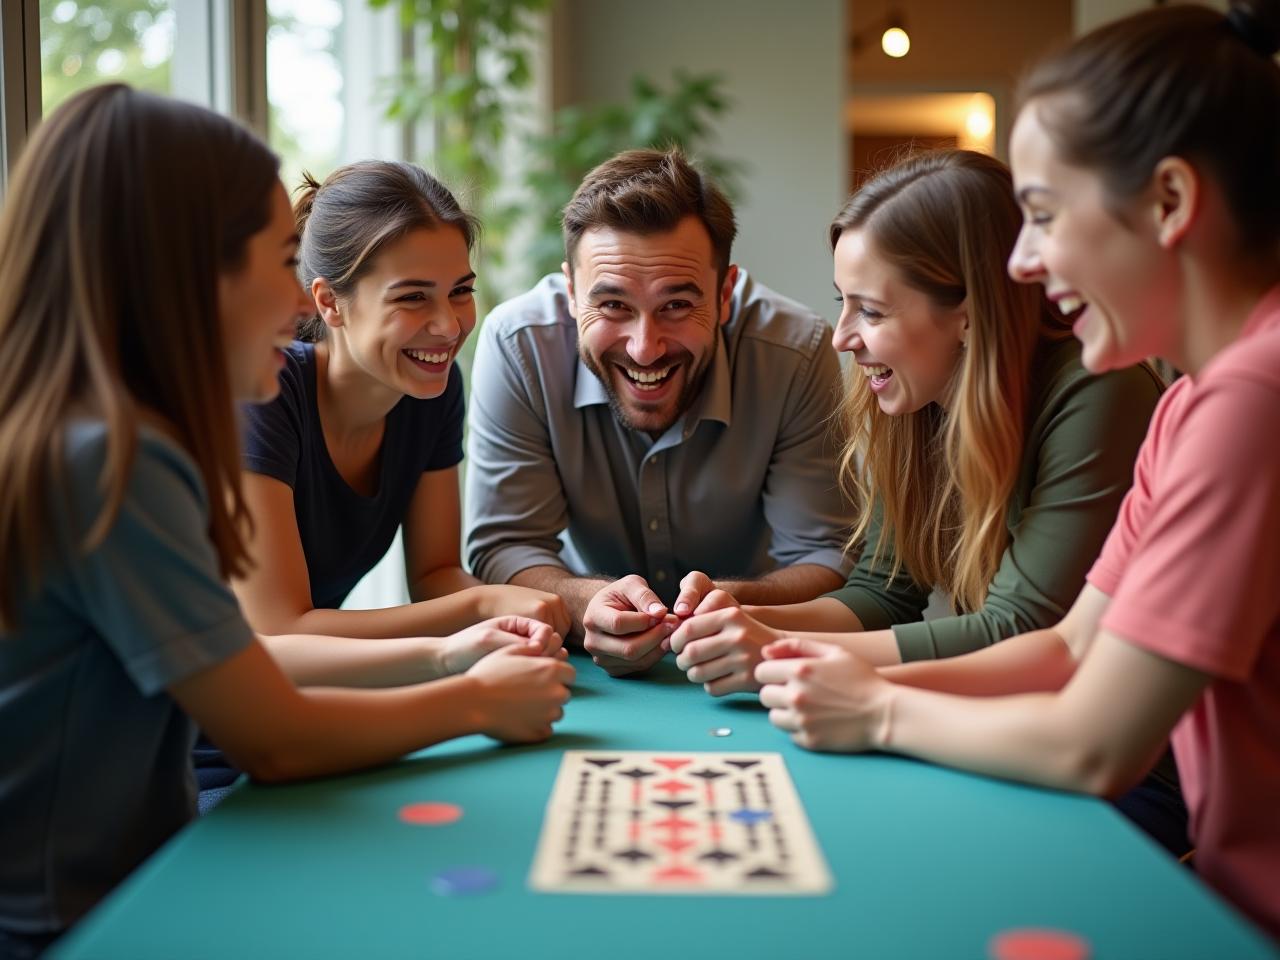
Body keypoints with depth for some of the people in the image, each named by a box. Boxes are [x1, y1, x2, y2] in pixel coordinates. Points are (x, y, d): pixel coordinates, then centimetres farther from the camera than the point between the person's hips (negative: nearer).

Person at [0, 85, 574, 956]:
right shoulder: (110, 462, -24)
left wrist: (436, 653, 9)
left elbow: (230, 661, 12)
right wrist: (475, 701, -5)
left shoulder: (92, 439, 4)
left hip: (129, 879, 8)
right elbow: (278, 741, -20)